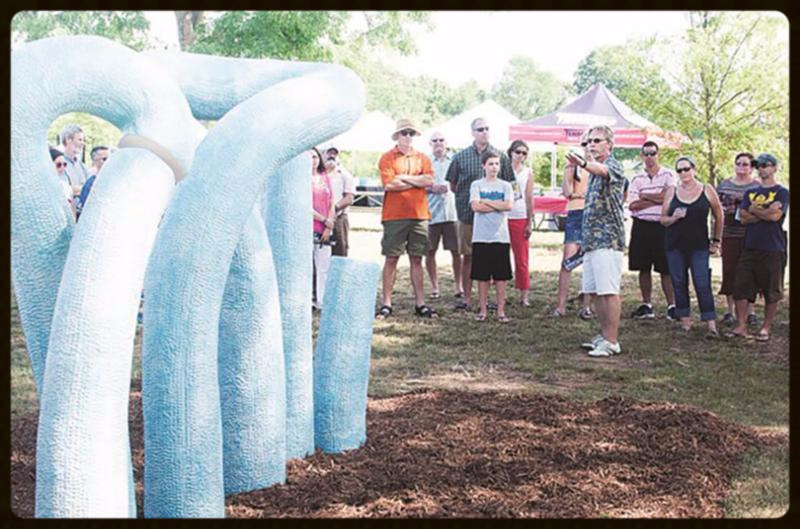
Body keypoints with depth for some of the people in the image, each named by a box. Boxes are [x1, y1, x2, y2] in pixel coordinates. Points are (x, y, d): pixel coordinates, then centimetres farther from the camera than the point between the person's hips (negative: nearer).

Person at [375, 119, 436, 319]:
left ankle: (420, 303, 10)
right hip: (394, 216, -3)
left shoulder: (422, 158, 13)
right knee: (391, 258, -1)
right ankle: (386, 304, 3)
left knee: (416, 259, 7)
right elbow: (389, 184, -13)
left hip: (419, 215, 3)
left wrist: (404, 177, -8)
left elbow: (429, 180, -4)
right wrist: (418, 181, -4)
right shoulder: (387, 158, 2)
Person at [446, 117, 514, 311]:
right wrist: (467, 198, 3)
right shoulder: (461, 157, 5)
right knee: (467, 256, 3)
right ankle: (467, 298, 10)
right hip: (468, 214, 0)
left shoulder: (501, 157, 6)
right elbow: (452, 186, 11)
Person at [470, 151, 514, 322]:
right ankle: (482, 309, 12)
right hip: (481, 236, -1)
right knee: (482, 275, 3)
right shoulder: (476, 185, 5)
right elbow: (475, 206, -10)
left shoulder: (505, 186, 8)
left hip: (501, 236, 1)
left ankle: (501, 310, 8)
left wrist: (486, 201, -7)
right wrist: (498, 205, -7)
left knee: (501, 275, 2)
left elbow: (509, 205, -9)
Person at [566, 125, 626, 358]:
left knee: (608, 291, -9)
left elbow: (603, 171, -34)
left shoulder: (613, 165, -7)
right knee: (595, 291, 11)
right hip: (592, 240, 9)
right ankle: (604, 336, 19)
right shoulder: (595, 170, 21)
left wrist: (583, 164, -55)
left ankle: (611, 341, -6)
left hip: (607, 239, -9)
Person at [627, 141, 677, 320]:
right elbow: (632, 205, -2)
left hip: (663, 226, -3)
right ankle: (646, 305, 16)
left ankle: (671, 306, 3)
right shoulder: (637, 179, 9)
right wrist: (657, 200, -7)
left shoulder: (668, 175, 3)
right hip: (641, 226, 3)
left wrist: (645, 196, -4)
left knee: (666, 269, -3)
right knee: (643, 268, 7)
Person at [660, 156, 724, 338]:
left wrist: (716, 240, 9)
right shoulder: (672, 192, 5)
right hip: (674, 245, 2)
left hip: (699, 246, -2)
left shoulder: (706, 190, 2)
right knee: (679, 284, 4)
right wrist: (674, 218, -14)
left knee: (702, 285, -9)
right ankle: (685, 321, 12)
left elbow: (719, 216, 11)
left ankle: (711, 325, -10)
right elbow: (663, 219, 8)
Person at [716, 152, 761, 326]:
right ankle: (730, 310, 13)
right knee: (729, 272, 3)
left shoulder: (758, 186, 4)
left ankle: (751, 311, 9)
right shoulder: (724, 185, 12)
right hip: (729, 235, 2)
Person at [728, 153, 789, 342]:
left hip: (773, 250, -4)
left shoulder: (781, 192, 1)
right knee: (741, 287, -1)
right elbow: (743, 217, 2)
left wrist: (754, 209, -1)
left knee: (771, 291, 2)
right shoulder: (750, 193, 15)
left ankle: (766, 327, 13)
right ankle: (741, 325, 6)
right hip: (750, 247, 4)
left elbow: (775, 216, -14)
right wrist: (766, 212, -10)